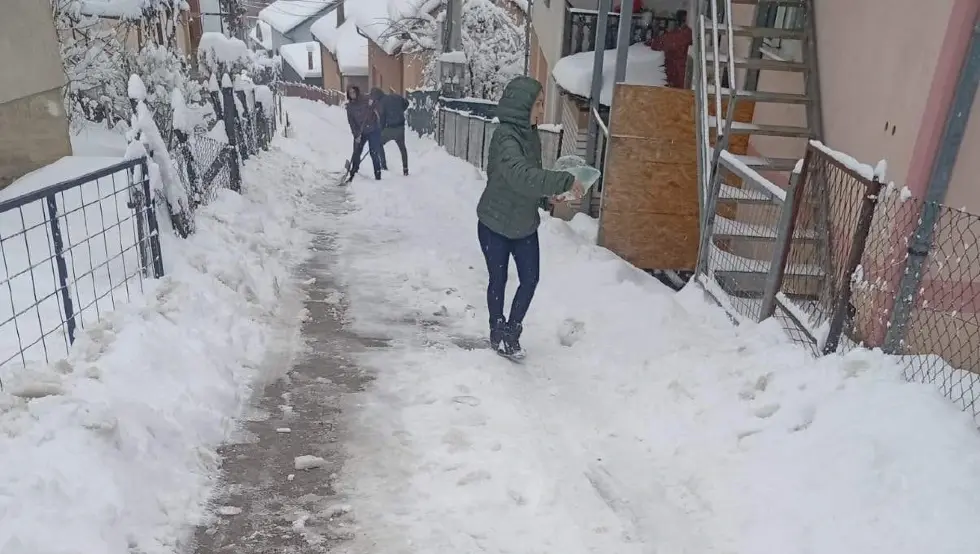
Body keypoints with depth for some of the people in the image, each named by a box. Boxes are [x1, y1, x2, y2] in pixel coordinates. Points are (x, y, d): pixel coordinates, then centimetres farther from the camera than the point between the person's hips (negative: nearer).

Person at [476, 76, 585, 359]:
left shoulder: (530, 134, 3)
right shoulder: (505, 136, -23)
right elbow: (520, 175, -37)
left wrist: (551, 192, -6)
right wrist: (564, 181, -34)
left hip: (524, 223, 7)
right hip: (495, 224, -6)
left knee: (530, 278, 7)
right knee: (498, 280, 10)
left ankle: (511, 331, 26)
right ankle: (497, 334, 30)